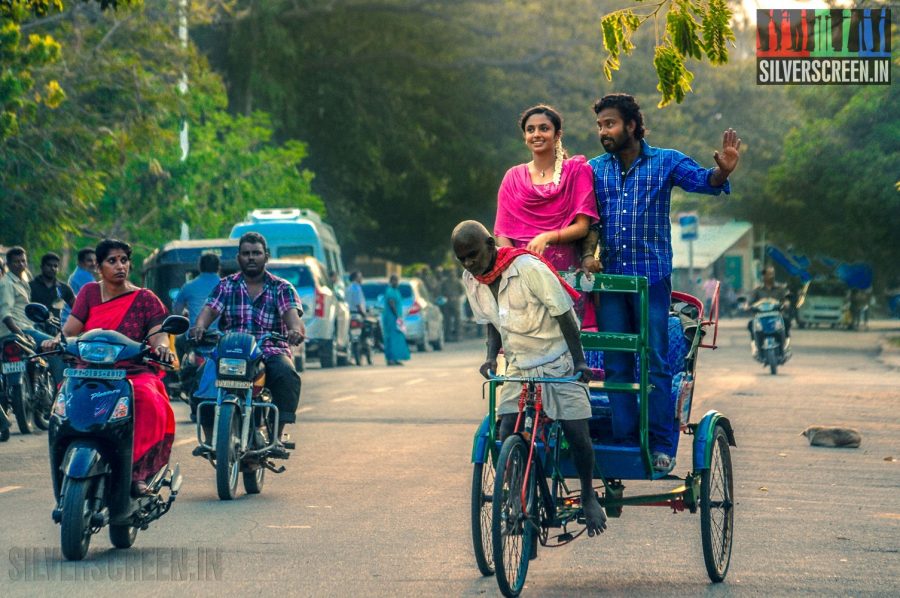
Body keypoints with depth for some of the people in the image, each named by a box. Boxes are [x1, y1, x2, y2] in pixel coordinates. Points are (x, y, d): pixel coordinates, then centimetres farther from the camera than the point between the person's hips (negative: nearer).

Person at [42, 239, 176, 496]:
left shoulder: (144, 298, 8)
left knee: (149, 403, -34)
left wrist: (162, 347, -27)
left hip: (135, 374, -2)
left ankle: (137, 470, -30)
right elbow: (70, 328, 2)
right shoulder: (89, 292, 13)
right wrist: (57, 340, -20)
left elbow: (158, 333, -3)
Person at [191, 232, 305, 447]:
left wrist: (296, 329, -33)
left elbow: (291, 312, -8)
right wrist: (200, 326, -24)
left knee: (287, 376, -35)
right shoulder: (226, 285, 15)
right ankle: (210, 436, -21)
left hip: (271, 351, -1)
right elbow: (209, 309, 0)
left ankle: (277, 435, -28)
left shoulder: (282, 288, 10)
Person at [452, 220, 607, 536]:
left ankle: (588, 495, 16)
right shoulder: (471, 281, -3)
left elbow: (563, 314, -17)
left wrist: (579, 360, -19)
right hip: (519, 365, 5)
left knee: (576, 433, -8)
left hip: (558, 361, -5)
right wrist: (491, 356, -7)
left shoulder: (527, 267, -22)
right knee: (505, 438, -9)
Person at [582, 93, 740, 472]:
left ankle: (661, 445, 1)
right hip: (610, 278, 3)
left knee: (656, 363, -3)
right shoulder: (595, 169, 10)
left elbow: (703, 181, -10)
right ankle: (624, 441, 9)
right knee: (616, 365, 4)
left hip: (652, 276, -3)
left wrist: (722, 171, -32)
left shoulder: (665, 162, 2)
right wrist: (589, 253, -11)